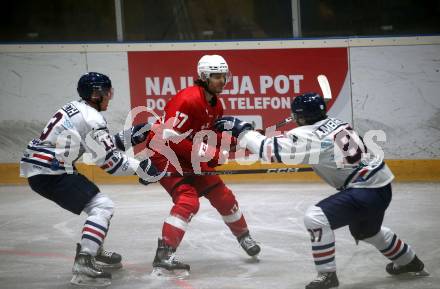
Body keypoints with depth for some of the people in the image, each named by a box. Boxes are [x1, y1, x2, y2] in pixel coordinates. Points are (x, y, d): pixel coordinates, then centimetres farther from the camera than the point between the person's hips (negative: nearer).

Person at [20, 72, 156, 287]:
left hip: (37, 167, 10)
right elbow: (110, 161, -11)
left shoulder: (76, 108, 16)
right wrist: (141, 167, -2)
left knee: (97, 202, 23)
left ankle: (94, 252, 35)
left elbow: (103, 145, 23)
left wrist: (130, 136, 19)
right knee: (102, 206, -12)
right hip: (49, 174, -10)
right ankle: (83, 264, -24)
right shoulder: (91, 118, -14)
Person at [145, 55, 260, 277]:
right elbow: (171, 138, -29)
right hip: (163, 152, -9)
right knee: (188, 199, -26)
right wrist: (204, 151, -29)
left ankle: (243, 236, 39)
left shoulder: (215, 105, 5)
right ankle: (163, 257, -30)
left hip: (188, 156, 9)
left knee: (221, 195, 13)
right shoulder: (188, 100, -27)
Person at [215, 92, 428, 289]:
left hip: (366, 190, -10)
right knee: (365, 229, 35)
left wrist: (241, 130, -14)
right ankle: (409, 262, 55)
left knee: (316, 217, -16)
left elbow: (272, 149, -22)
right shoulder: (334, 123, 6)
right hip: (381, 184, 10)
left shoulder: (310, 135, -19)